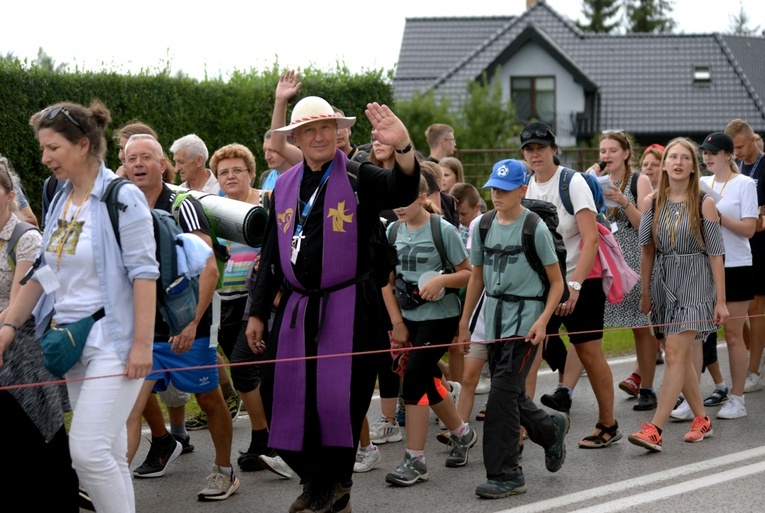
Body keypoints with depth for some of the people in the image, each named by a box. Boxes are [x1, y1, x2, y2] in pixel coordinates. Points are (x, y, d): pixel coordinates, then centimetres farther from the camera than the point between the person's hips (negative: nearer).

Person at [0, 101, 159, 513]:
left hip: (112, 339, -7)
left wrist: (142, 343, -19)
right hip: (72, 339, 7)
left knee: (87, 449, -14)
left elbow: (144, 273, -14)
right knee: (109, 453, 11)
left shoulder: (123, 198, -11)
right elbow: (44, 274, 16)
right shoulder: (61, 202, 11)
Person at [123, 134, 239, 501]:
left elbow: (208, 269, -19)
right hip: (142, 330, 4)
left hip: (187, 329, -4)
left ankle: (224, 471, 22)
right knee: (132, 402, -3)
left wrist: (192, 323, -28)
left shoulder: (183, 208, -10)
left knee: (209, 399, 8)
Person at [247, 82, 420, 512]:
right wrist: (258, 312, 15)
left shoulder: (359, 178, -5)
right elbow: (271, 256, 17)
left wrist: (403, 147, -45)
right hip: (296, 309, 5)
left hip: (348, 307, -5)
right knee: (283, 393, 4)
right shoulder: (285, 186, 11)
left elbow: (403, 191, -26)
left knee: (340, 396, -5)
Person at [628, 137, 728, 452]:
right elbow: (647, 249, 9)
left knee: (675, 354, -13)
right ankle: (701, 419, 24)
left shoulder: (704, 203, -5)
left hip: (694, 283, -4)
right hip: (664, 282, 5)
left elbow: (715, 253, -4)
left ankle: (655, 429, -17)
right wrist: (645, 292, 9)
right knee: (681, 356, 10)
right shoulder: (652, 202, 4)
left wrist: (721, 300, -6)